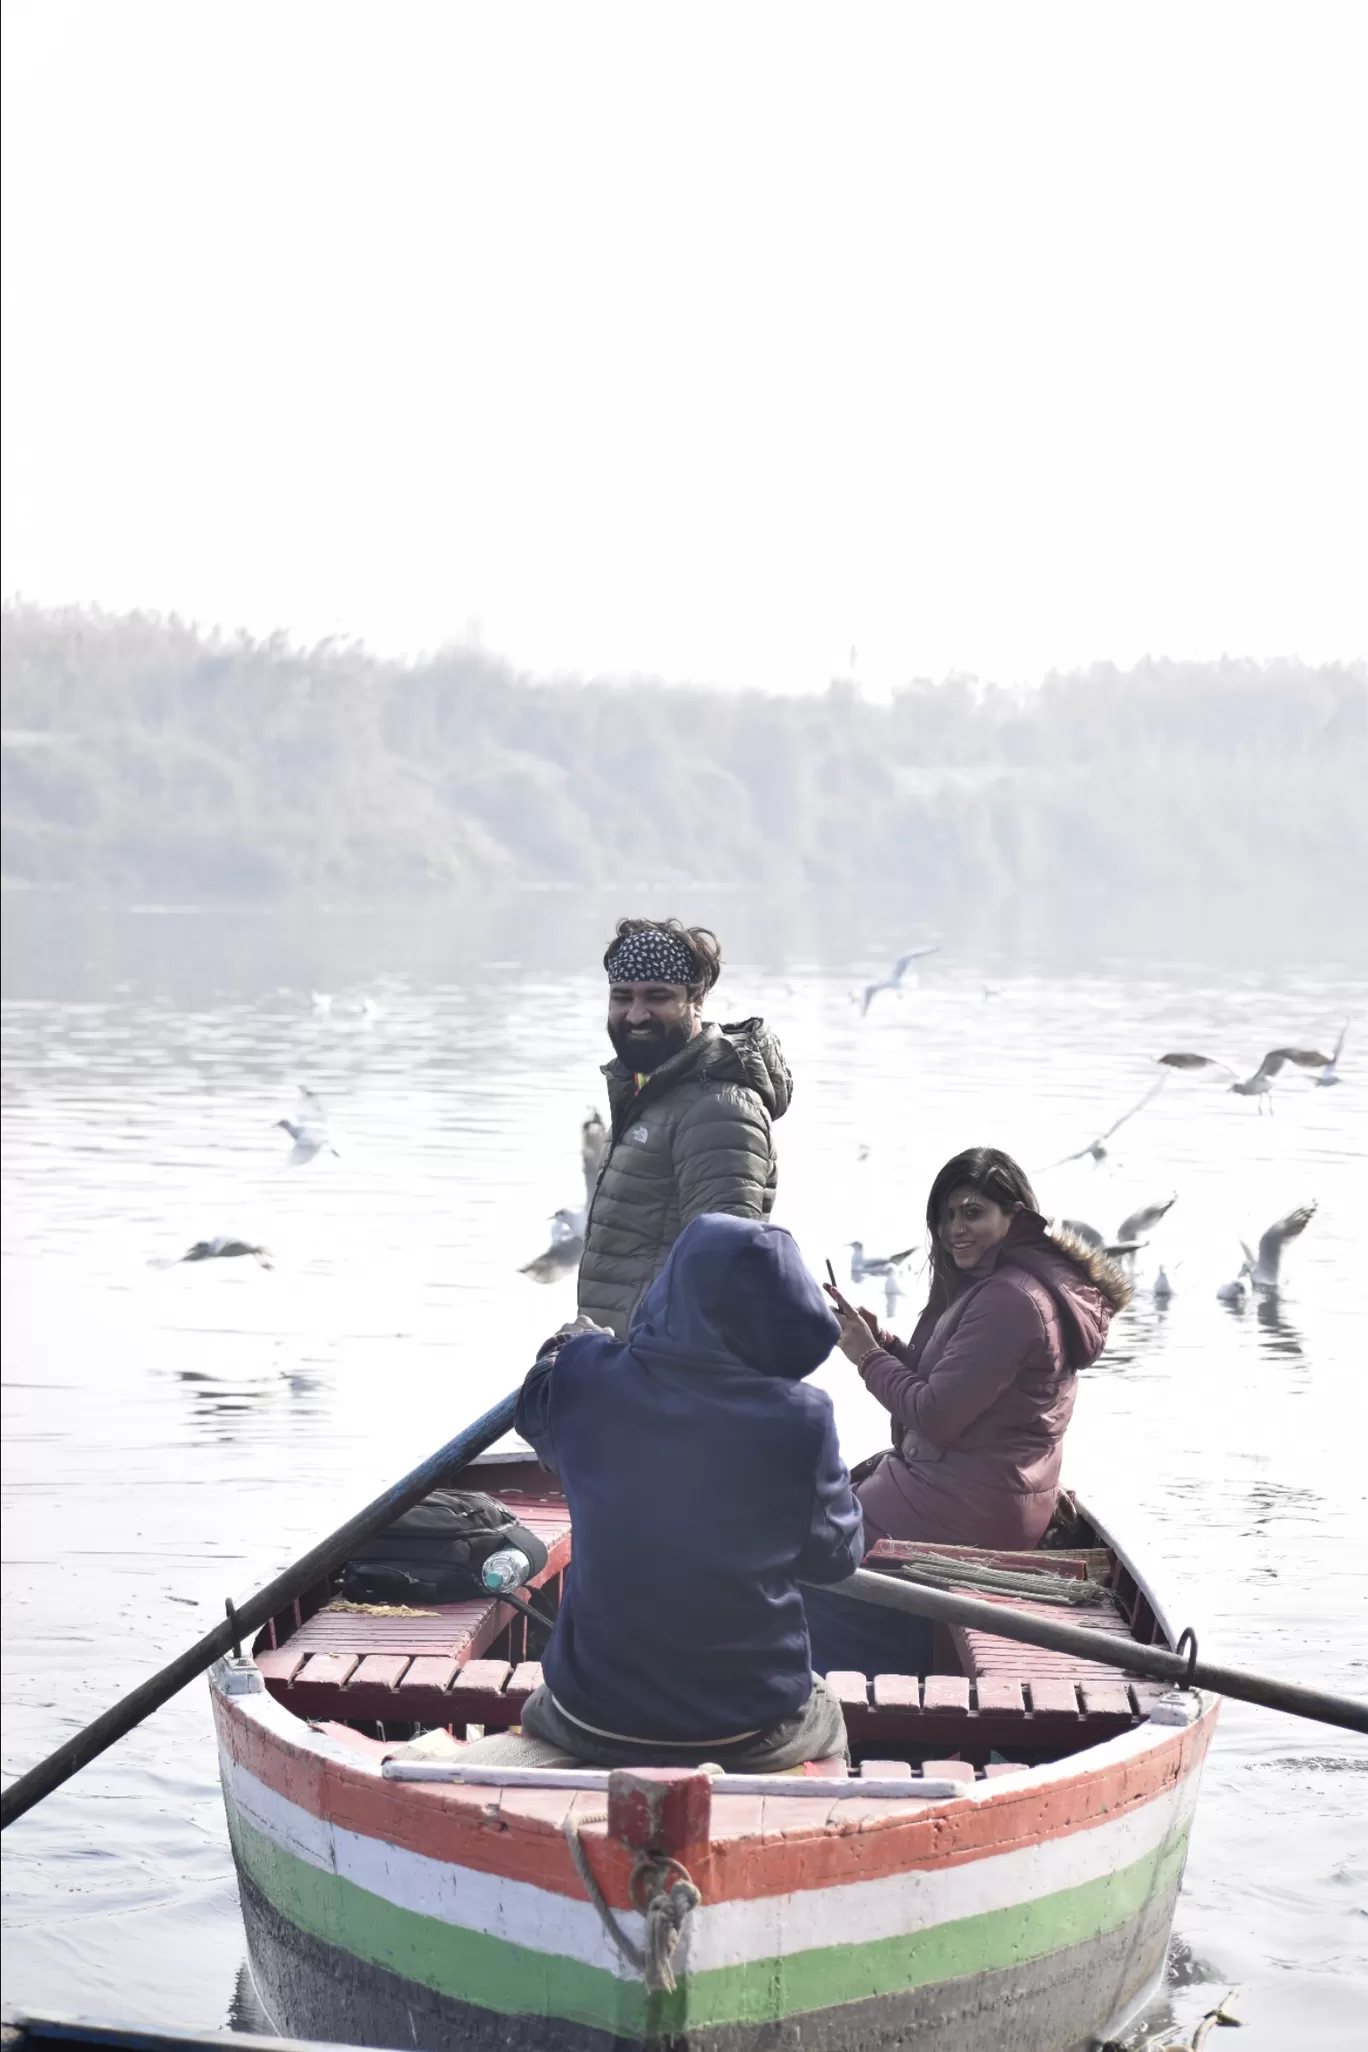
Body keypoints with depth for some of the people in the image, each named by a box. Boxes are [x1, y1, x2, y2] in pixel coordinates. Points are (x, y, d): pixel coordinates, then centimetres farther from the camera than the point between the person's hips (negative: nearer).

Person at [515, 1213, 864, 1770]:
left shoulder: (586, 1377, -13)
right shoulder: (799, 1420, -19)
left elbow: (535, 1413, 13)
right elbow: (835, 1557, -4)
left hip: (593, 1717, 1)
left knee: (539, 1708, 36)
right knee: (825, 1716, 33)